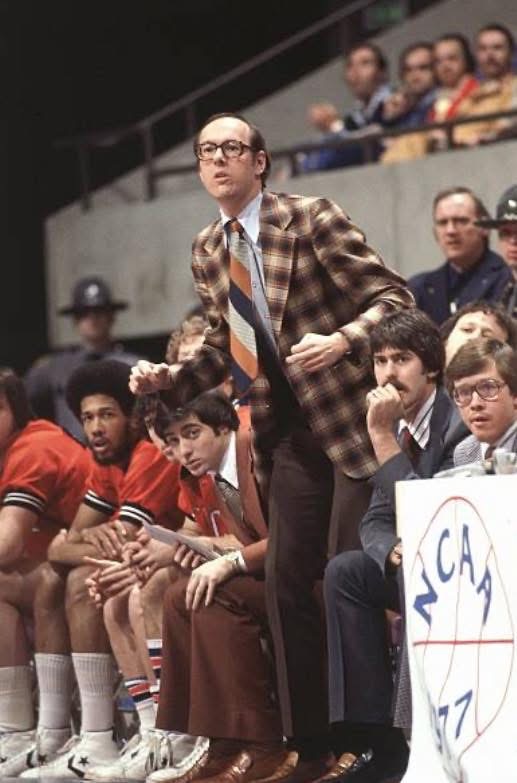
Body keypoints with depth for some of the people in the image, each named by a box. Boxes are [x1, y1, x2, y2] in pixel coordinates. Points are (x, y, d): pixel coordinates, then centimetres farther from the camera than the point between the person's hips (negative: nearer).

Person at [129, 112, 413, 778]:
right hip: (286, 429, 6)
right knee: (286, 581, 5)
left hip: (350, 416, -6)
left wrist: (341, 339, -26)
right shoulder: (206, 252, 10)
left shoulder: (311, 219, -10)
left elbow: (393, 296, -10)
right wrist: (170, 377, 5)